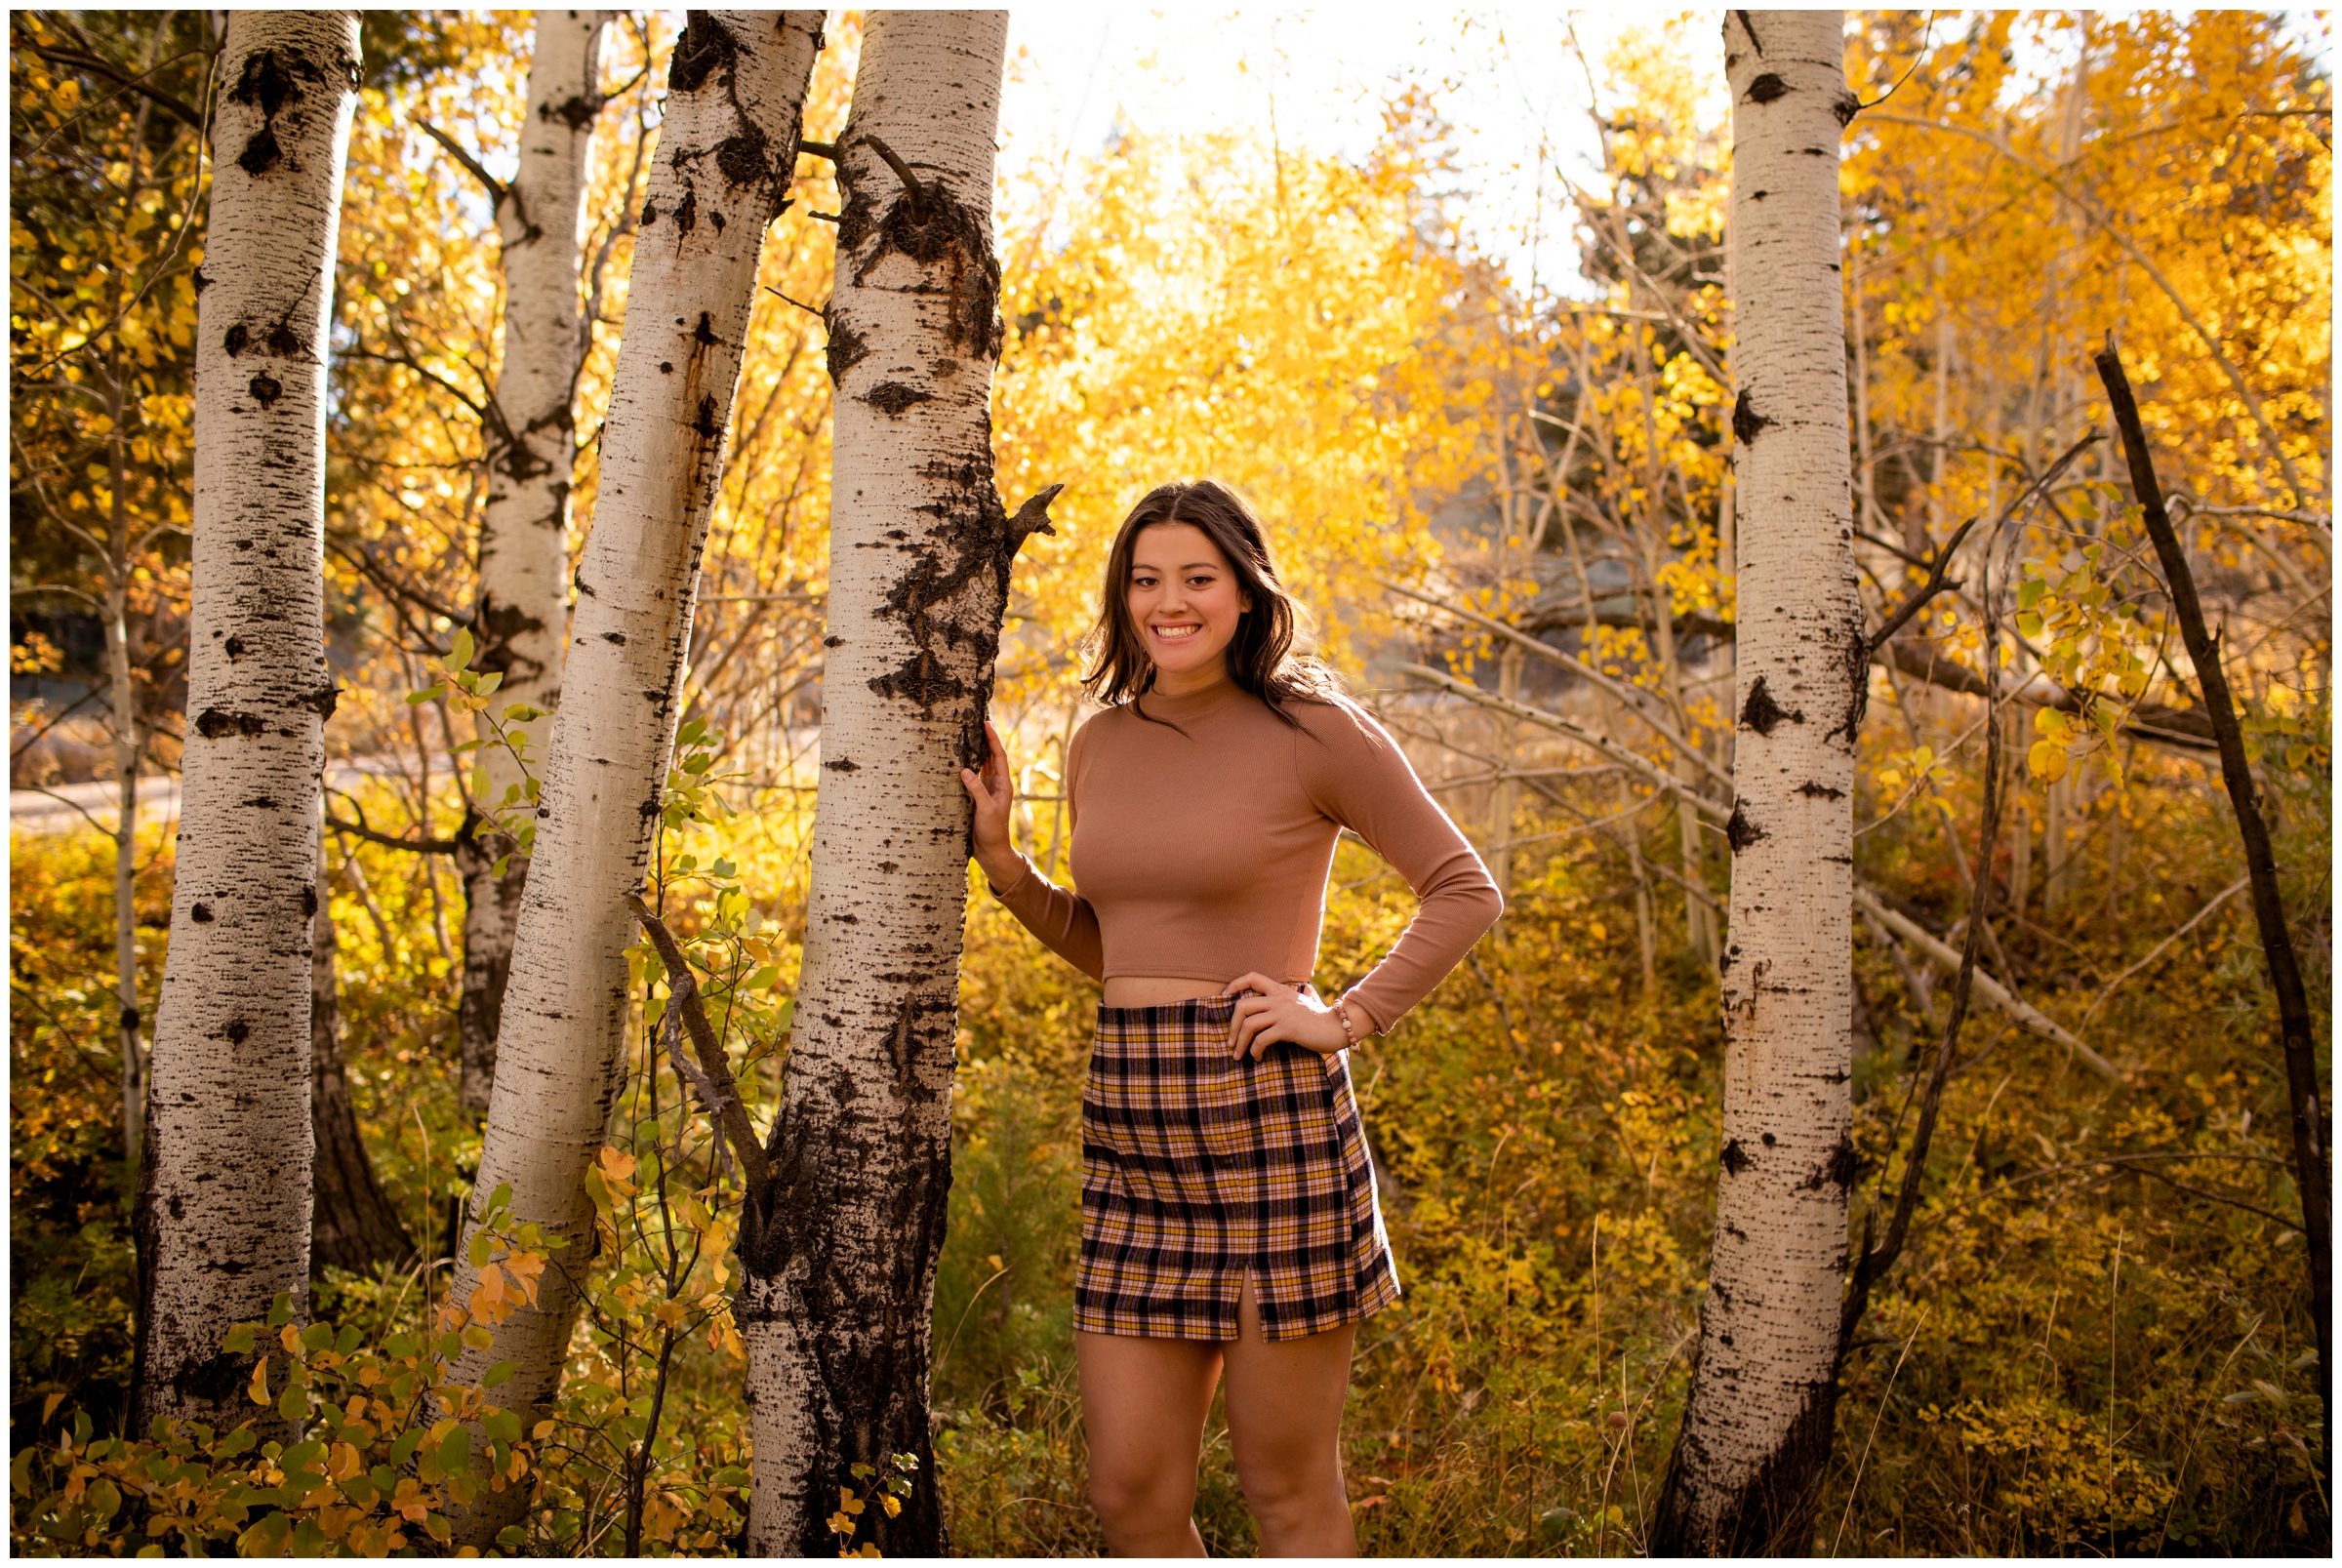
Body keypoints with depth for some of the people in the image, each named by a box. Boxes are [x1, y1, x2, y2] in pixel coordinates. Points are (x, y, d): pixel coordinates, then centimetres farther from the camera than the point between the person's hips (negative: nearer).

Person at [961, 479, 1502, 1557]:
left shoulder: (1312, 731, -5)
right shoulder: (1100, 746, 12)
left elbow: (1465, 890, -1)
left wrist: (1348, 1019, -9)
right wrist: (998, 856, 10)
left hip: (1270, 1117, -5)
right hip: (1131, 1130, 6)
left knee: (1288, 1490, 6)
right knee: (1132, 1496, 8)